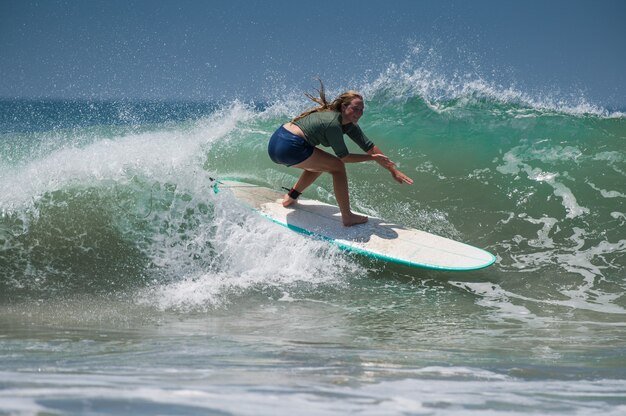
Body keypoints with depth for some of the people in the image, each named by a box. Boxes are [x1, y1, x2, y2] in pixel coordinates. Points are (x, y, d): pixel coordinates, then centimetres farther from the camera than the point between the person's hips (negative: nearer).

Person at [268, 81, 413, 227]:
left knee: (322, 164, 29)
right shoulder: (333, 123, -17)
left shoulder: (349, 124, 11)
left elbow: (369, 147, 11)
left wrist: (393, 170, 10)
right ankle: (347, 217, -3)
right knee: (337, 166, -4)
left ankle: (290, 198, 32)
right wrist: (373, 157, -1)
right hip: (289, 147, -10)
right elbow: (344, 157, -9)